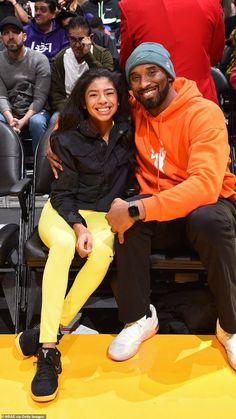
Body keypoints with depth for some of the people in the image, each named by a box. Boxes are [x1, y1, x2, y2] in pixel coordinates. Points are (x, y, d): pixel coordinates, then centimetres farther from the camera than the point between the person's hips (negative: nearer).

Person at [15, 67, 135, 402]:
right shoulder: (68, 138, -5)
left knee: (102, 251, -34)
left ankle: (55, 326, -21)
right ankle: (48, 352, -37)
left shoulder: (127, 132, 1)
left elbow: (131, 177, 12)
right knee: (63, 243, -37)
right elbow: (63, 193, -5)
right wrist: (78, 226, -21)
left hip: (104, 215, 2)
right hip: (63, 211, -2)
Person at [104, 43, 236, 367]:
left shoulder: (204, 112, -15)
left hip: (205, 205, -3)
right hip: (158, 209, 4)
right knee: (127, 215, -28)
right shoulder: (134, 111, 2)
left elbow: (206, 185, -29)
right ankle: (139, 317, -12)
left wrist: (137, 210, -36)